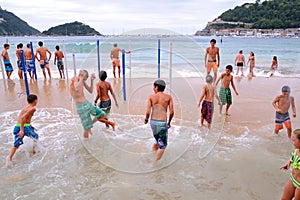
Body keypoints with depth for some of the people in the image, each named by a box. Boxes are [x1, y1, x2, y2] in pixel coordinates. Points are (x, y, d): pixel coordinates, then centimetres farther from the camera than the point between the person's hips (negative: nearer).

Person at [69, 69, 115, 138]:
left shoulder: (82, 81, 7)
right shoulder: (74, 78, -16)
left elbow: (90, 91, 12)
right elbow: (77, 89, -37)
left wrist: (92, 80, 2)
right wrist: (81, 78, -25)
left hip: (87, 103, 8)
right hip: (81, 107, -8)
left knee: (102, 115, 7)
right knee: (87, 129, -1)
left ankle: (89, 125, 25)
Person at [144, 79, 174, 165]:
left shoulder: (151, 97, 0)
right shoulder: (168, 97, 0)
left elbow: (148, 112, -7)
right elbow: (172, 112, -5)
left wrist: (146, 119, 13)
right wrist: (169, 122, 11)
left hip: (153, 122, 3)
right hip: (162, 123, -3)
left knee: (158, 141, 29)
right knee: (162, 145, 8)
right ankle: (155, 163, 3)